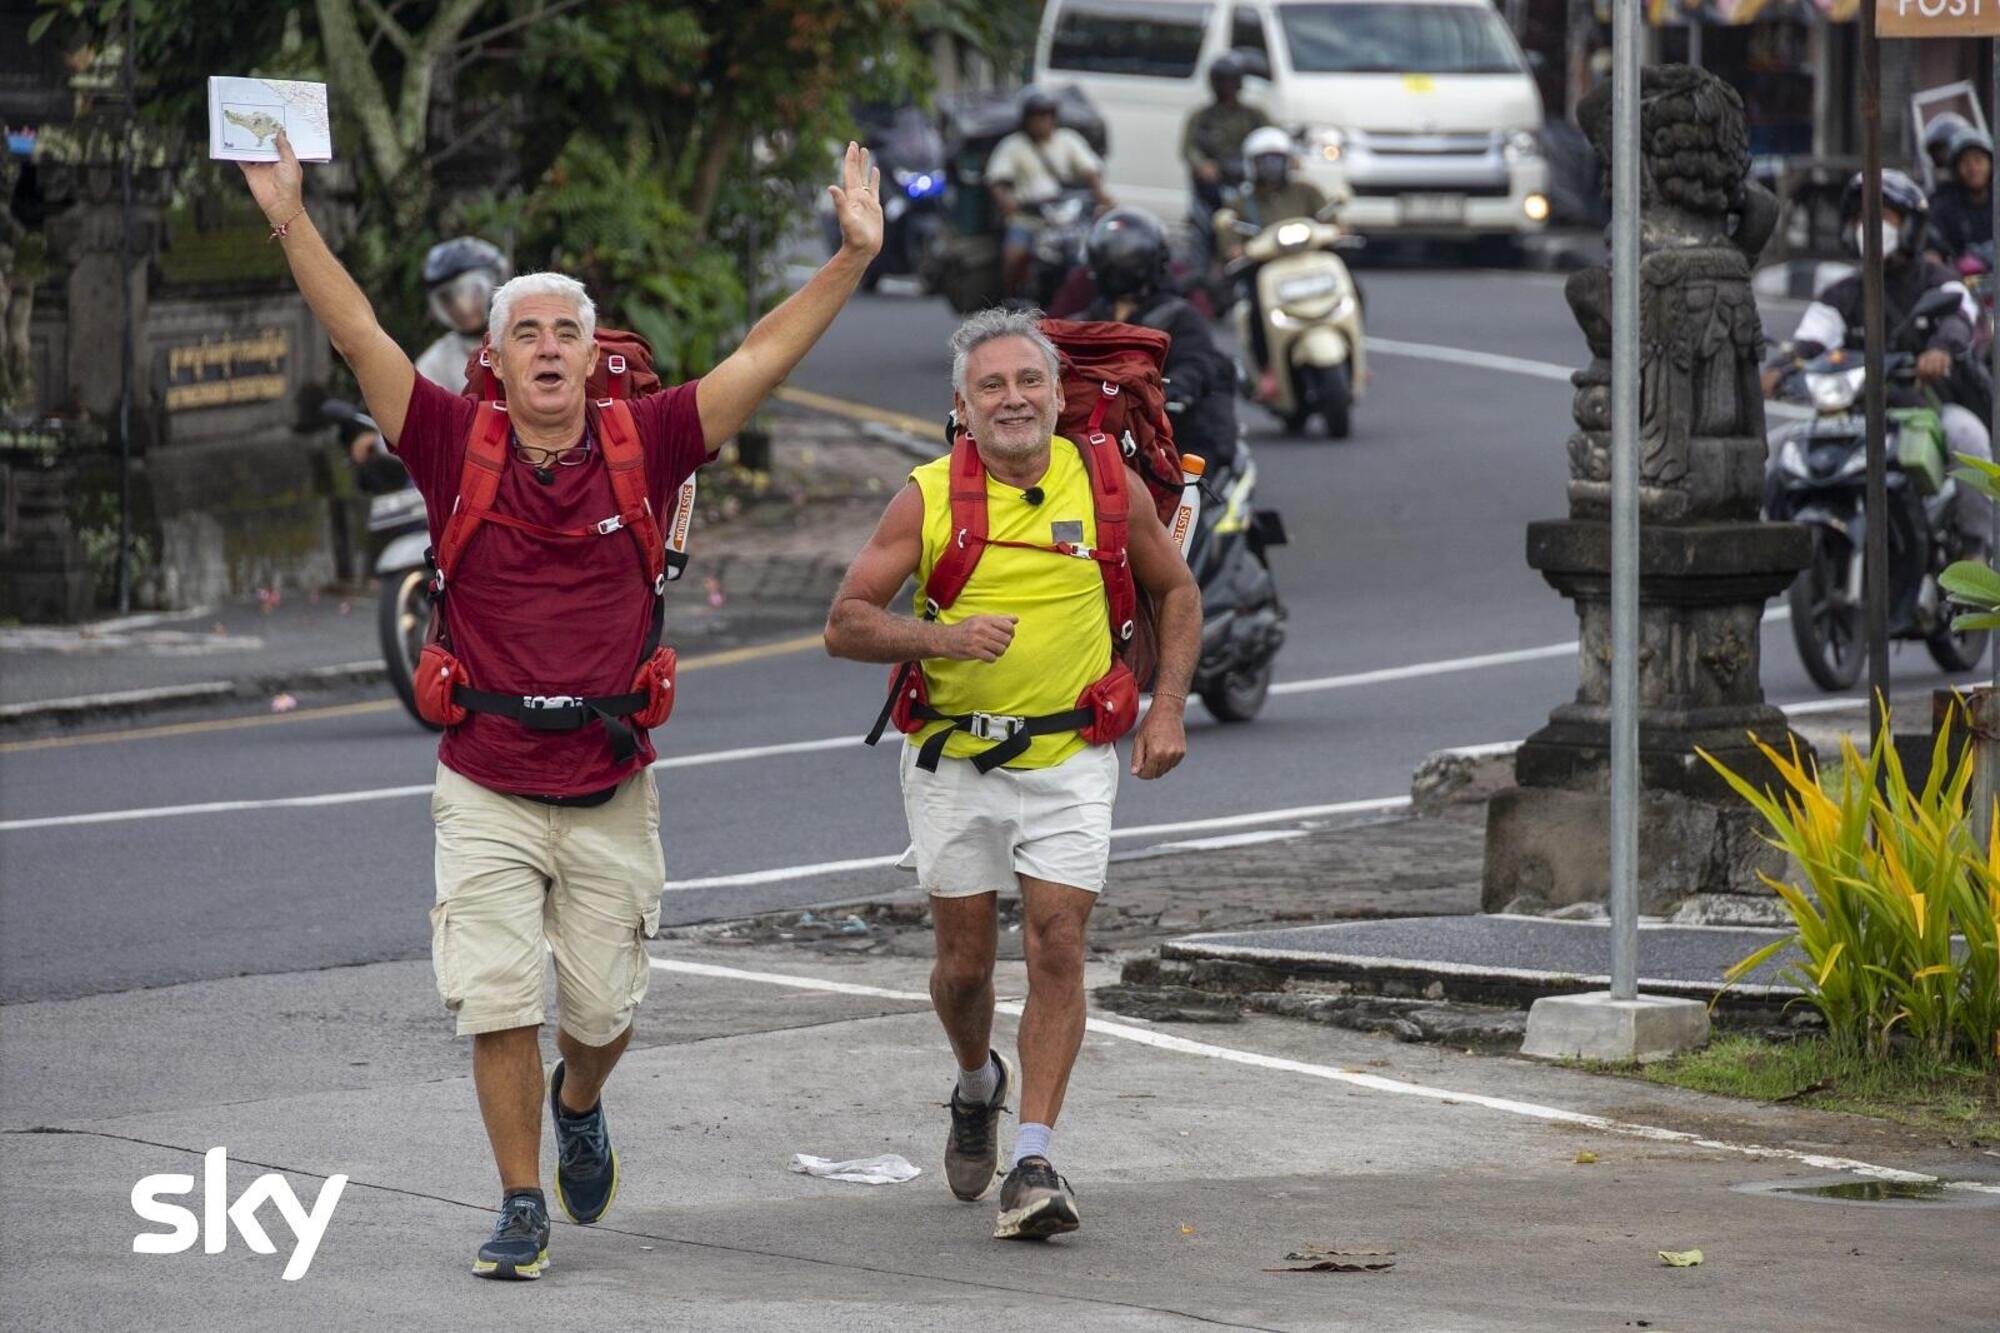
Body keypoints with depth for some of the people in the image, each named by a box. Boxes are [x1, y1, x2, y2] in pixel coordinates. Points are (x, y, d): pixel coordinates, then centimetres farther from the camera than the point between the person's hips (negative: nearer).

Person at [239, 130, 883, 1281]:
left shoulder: (642, 446, -1)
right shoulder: (459, 444, -3)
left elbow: (766, 357, -4)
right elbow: (360, 336, -9)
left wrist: (854, 256, -12)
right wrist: (292, 217, -18)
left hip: (611, 789, 1)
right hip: (487, 793, -1)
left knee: (603, 1010, 10)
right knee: (499, 1008, -6)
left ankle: (580, 1104, 44)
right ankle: (523, 1208, 7)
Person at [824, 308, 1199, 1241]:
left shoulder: (1106, 484, -2)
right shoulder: (929, 499, -6)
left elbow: (1175, 593, 13)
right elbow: (846, 624, -5)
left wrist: (1167, 706, 1)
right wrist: (941, 638, -23)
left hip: (1071, 758, 0)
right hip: (953, 760, 0)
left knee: (1057, 950, -11)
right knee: (965, 962, 8)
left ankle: (1034, 1162, -9)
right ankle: (978, 1086, 41)